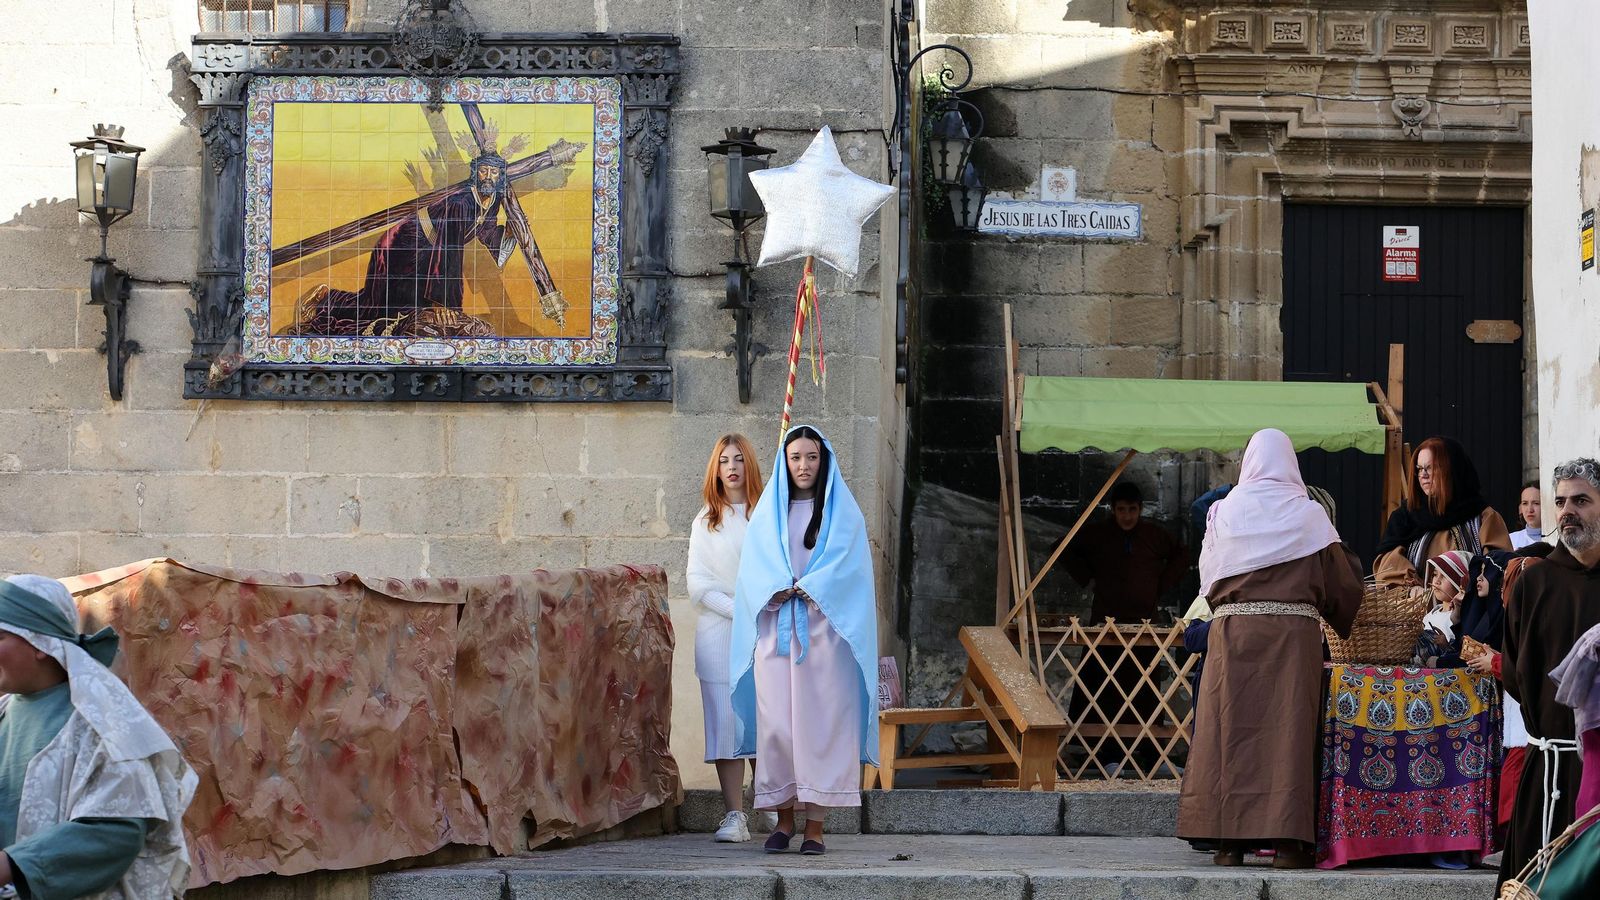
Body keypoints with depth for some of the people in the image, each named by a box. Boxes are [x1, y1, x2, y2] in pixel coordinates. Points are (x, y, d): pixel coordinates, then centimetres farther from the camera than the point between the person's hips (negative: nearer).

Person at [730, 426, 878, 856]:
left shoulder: (842, 511, 8)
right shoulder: (768, 512, 15)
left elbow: (847, 566, -3)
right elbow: (753, 568, 6)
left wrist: (807, 589, -15)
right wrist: (777, 591, -14)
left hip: (825, 631, -2)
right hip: (775, 631, 2)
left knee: (820, 720, -7)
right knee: (777, 721, -3)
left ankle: (815, 823, -6)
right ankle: (785, 817, 4)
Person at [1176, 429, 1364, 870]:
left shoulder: (1225, 511, 5)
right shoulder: (1308, 515, 1)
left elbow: (1207, 579, 13)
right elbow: (1340, 582, 5)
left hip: (1232, 630, 1)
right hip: (1294, 631, -1)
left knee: (1230, 729, 3)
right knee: (1288, 730, -1)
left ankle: (1228, 840, 2)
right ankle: (1287, 840, -5)